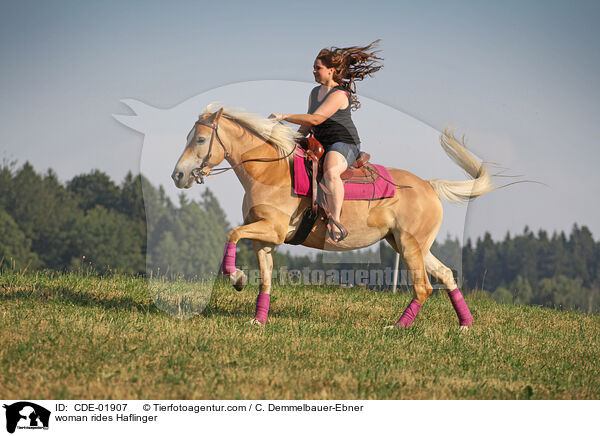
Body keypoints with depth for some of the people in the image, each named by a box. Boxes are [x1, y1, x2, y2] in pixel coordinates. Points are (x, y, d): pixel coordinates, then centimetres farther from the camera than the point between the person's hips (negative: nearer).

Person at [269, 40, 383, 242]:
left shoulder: (339, 95, -14)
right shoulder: (315, 93, 16)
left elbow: (315, 119, -24)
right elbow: (307, 126, 23)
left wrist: (284, 116, -23)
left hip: (344, 144, -10)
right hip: (321, 146, 10)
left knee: (330, 172, -40)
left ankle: (335, 221, -40)